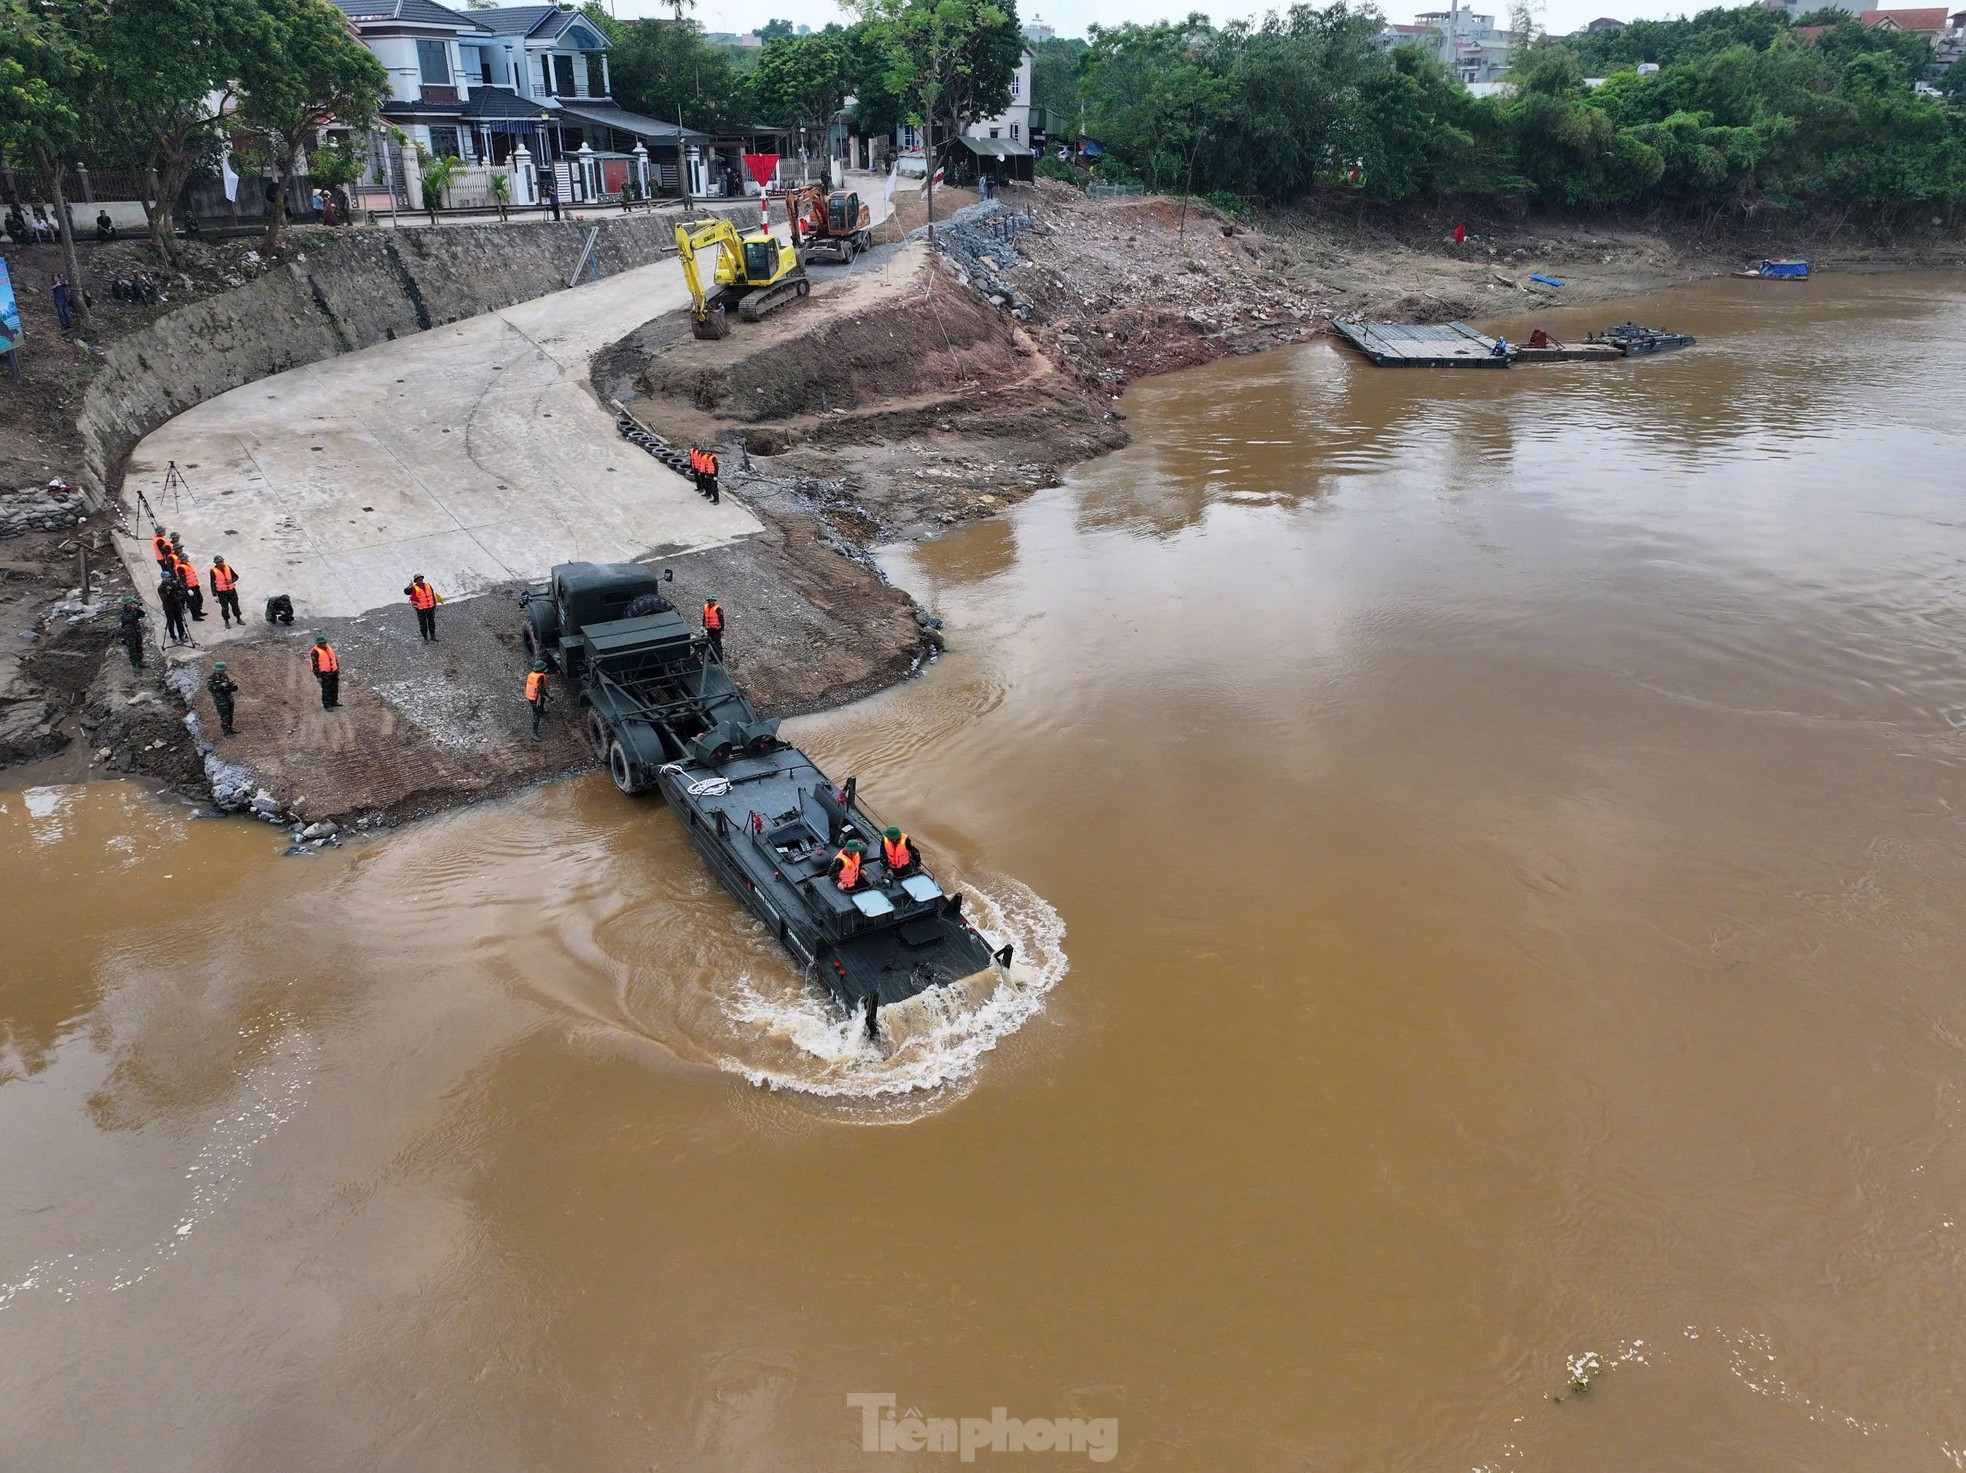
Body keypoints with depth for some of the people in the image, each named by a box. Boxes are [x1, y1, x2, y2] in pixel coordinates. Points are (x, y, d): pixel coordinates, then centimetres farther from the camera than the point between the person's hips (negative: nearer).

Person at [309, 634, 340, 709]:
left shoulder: (328, 647, 6)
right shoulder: (315, 652, -16)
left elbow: (334, 658, 18)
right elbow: (314, 665, -15)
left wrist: (338, 668, 19)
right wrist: (318, 676, -18)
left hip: (334, 672, 7)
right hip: (324, 674, -7)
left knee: (335, 688, 14)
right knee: (326, 690, -3)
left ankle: (334, 702, 28)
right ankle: (326, 705, 5)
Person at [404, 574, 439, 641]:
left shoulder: (428, 586, 2)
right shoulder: (414, 588, -12)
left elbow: (433, 595, 13)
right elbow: (406, 592, -30)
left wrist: (435, 605, 16)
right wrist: (410, 586, -47)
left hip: (430, 608, 4)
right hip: (421, 610, -4)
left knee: (431, 623, 16)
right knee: (423, 624, 3)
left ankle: (432, 636, 33)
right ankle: (425, 638, 15)